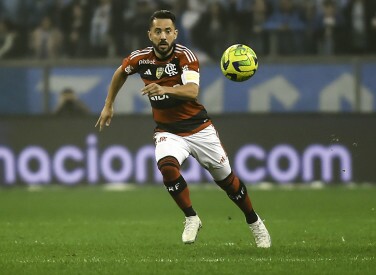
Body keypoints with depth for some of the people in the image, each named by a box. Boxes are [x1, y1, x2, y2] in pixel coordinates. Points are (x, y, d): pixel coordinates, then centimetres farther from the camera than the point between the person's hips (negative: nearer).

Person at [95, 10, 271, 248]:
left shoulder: (185, 56, -19)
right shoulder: (140, 59, -8)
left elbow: (192, 91, -36)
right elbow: (121, 73, 17)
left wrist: (164, 89, -53)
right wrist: (109, 105, 21)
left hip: (199, 127, -1)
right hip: (168, 131, 1)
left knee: (226, 178, 7)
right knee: (167, 166, -31)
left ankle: (254, 221, 32)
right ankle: (192, 218, -13)